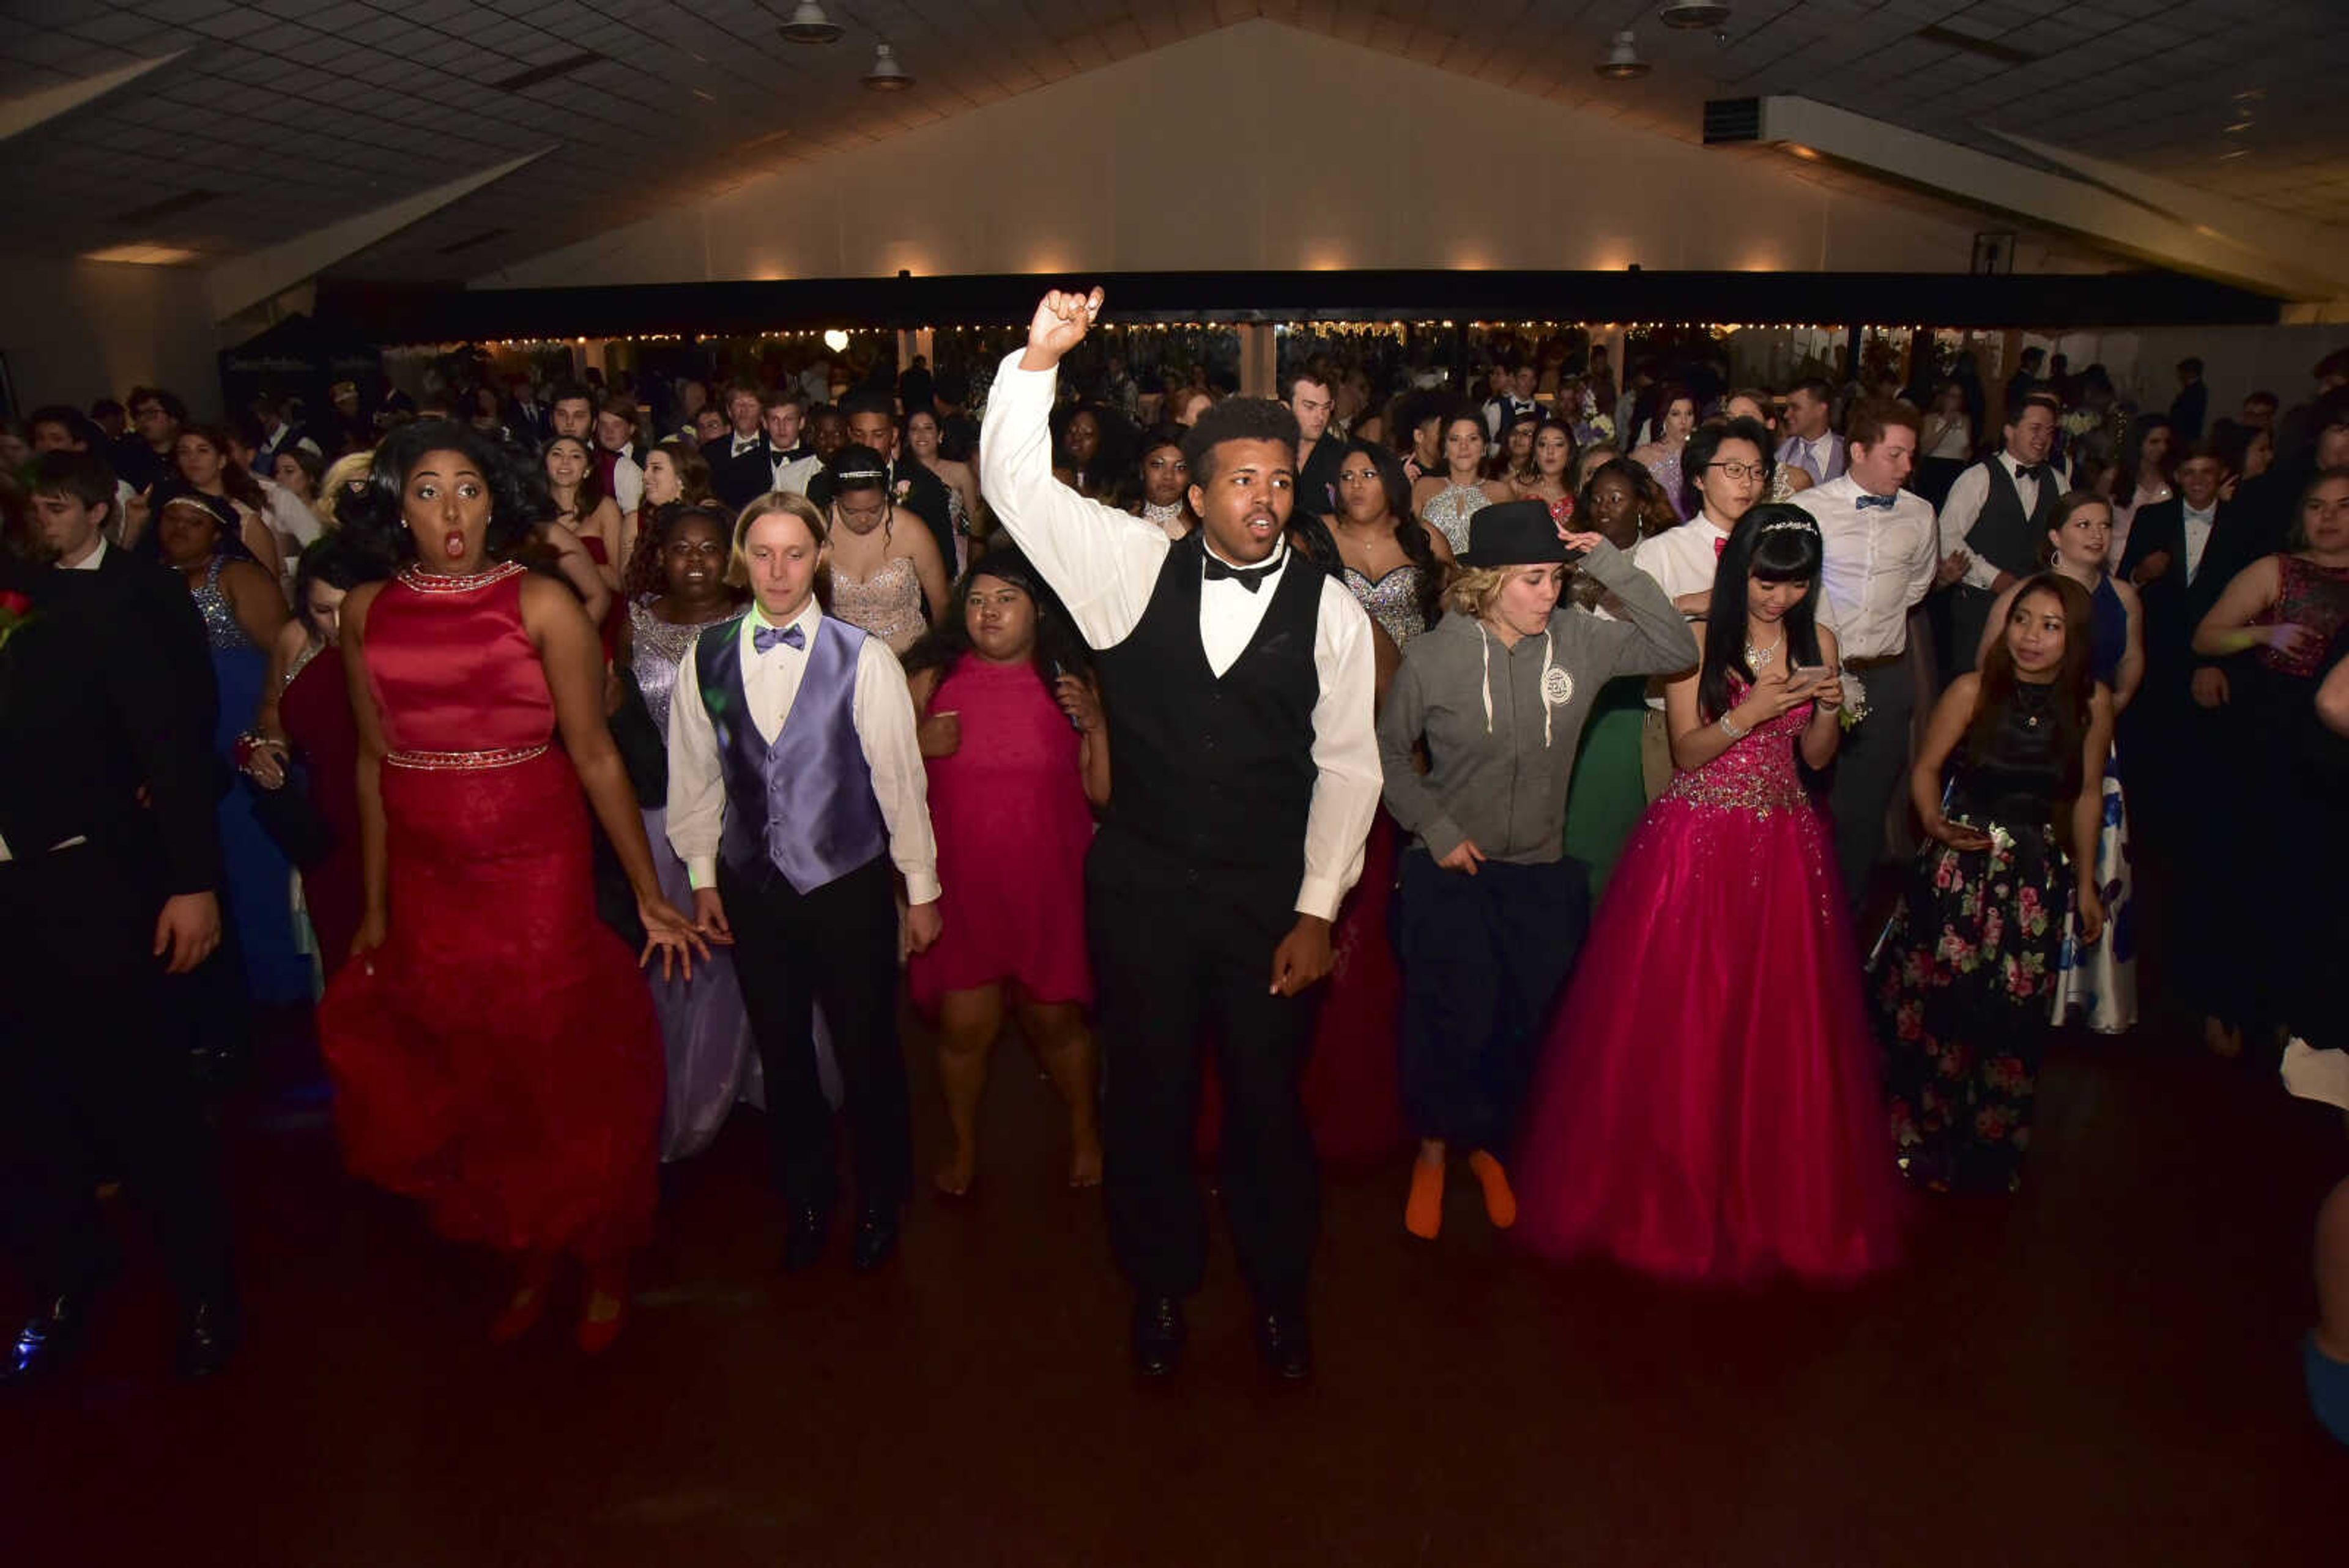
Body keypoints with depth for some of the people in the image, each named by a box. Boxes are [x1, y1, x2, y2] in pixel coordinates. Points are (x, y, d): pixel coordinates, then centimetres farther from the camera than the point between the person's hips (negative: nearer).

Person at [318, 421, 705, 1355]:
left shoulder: (541, 604, -7)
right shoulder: (367, 613, 4)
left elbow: (594, 754, -9)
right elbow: (374, 762, 9)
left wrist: (649, 895, -10)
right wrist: (374, 906, 12)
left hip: (538, 874, -4)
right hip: (427, 882, 4)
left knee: (566, 1073, 5)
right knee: (466, 1082, 13)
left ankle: (603, 1266, 28)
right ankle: (529, 1258, 36)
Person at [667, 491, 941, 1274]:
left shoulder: (862, 658, -11)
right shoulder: (706, 659, -1)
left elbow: (899, 776, -7)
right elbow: (696, 772, 8)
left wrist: (921, 887, -2)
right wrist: (702, 875, 11)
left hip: (850, 884, -2)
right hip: (753, 887, 3)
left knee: (867, 1053, 8)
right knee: (781, 1054, 15)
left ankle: (881, 1201, 33)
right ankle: (806, 1199, 38)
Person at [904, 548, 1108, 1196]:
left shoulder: (1069, 682, 1)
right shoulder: (932, 679, 1)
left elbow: (1105, 794, -2)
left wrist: (1097, 724, -14)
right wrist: (918, 746, -11)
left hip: (1048, 886, 0)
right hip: (959, 884, 1)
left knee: (1054, 1019, 10)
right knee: (964, 1025, 4)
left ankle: (1085, 1130, 37)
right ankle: (963, 1143, 31)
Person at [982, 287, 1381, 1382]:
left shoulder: (1330, 611, -2)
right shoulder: (1136, 569, 0)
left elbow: (1348, 766, -1)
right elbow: (1015, 484, -4)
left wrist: (1317, 910, -5)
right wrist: (1039, 357, -17)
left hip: (1270, 899, 0)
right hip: (1142, 888, 1)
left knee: (1268, 1101, 12)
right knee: (1147, 1096, 13)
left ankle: (1278, 1292, 36)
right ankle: (1160, 1285, 36)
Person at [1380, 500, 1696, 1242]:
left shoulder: (1580, 640, -8)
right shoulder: (1434, 656, -12)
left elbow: (1677, 649, -13)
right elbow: (1389, 751, 0)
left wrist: (1610, 564, -18)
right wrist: (1436, 831, -8)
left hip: (1542, 874, 3)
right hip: (1451, 869, -2)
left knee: (1521, 1028, 13)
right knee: (1453, 1024, 2)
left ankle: (1488, 1146, 41)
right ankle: (1433, 1150, 30)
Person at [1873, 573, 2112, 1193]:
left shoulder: (2092, 702, -4)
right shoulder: (1973, 690, -10)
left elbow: (2088, 794, 7)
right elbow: (1926, 768, -2)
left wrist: (2085, 884, 11)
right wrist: (1935, 825, -22)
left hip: (2037, 879, 2)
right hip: (1959, 869, -2)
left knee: (2013, 1019, 8)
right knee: (1932, 1005, 4)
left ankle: (1989, 1152, 30)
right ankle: (1920, 1137, 26)